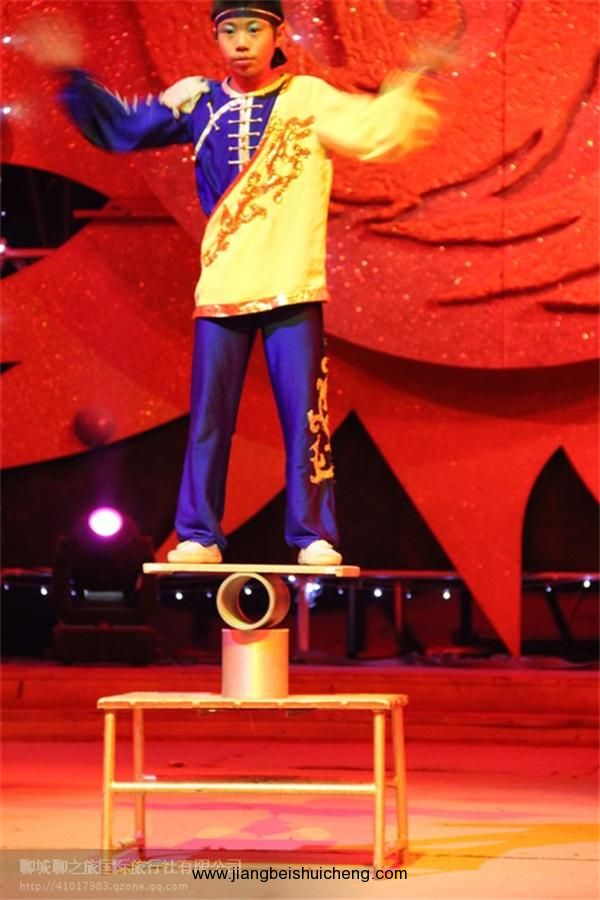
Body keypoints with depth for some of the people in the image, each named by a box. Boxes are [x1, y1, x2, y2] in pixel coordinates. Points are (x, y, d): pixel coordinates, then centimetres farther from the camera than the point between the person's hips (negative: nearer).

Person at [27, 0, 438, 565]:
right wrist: (74, 79, 10)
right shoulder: (197, 103, 9)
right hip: (219, 288, 3)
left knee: (305, 417, -2)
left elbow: (377, 131, -10)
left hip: (292, 288, -2)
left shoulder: (309, 99, 1)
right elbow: (120, 130, 18)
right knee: (208, 417, 4)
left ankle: (314, 535, 6)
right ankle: (198, 535, 11)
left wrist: (408, 93, -25)